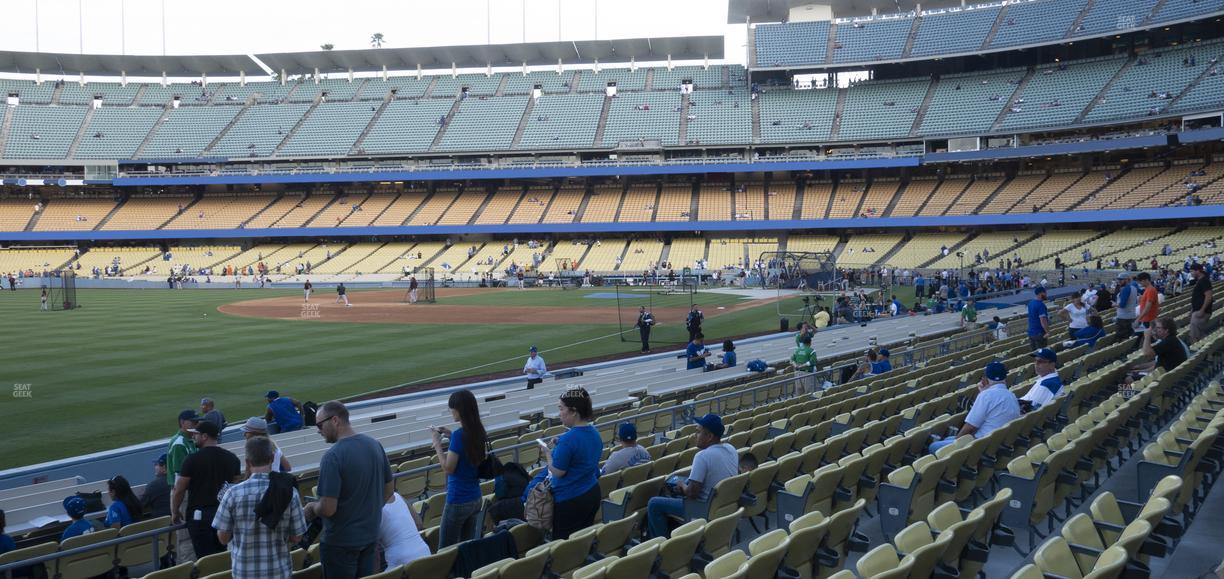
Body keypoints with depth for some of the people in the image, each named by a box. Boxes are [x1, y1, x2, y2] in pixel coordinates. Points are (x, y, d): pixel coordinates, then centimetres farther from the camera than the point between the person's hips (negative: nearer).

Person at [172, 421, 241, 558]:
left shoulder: (193, 460, -10)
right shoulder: (232, 458, 5)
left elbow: (179, 490, -7)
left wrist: (175, 511, 7)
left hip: (200, 516, -5)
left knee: (205, 557, -2)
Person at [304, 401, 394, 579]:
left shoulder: (333, 457, -23)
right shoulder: (375, 445, -1)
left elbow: (328, 509, -24)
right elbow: (389, 488, 9)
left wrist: (311, 508, -4)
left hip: (341, 542, -6)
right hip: (370, 535, 7)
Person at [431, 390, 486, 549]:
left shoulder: (459, 435, -21)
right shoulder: (478, 432, 3)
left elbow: (448, 468, -16)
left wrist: (437, 443, -9)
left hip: (458, 501, -8)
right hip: (475, 498, 8)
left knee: (446, 551, 0)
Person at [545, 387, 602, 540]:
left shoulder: (568, 439, -23)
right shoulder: (594, 433, 4)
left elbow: (558, 472, -16)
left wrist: (547, 454, -2)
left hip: (569, 500, -8)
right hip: (592, 494, 8)